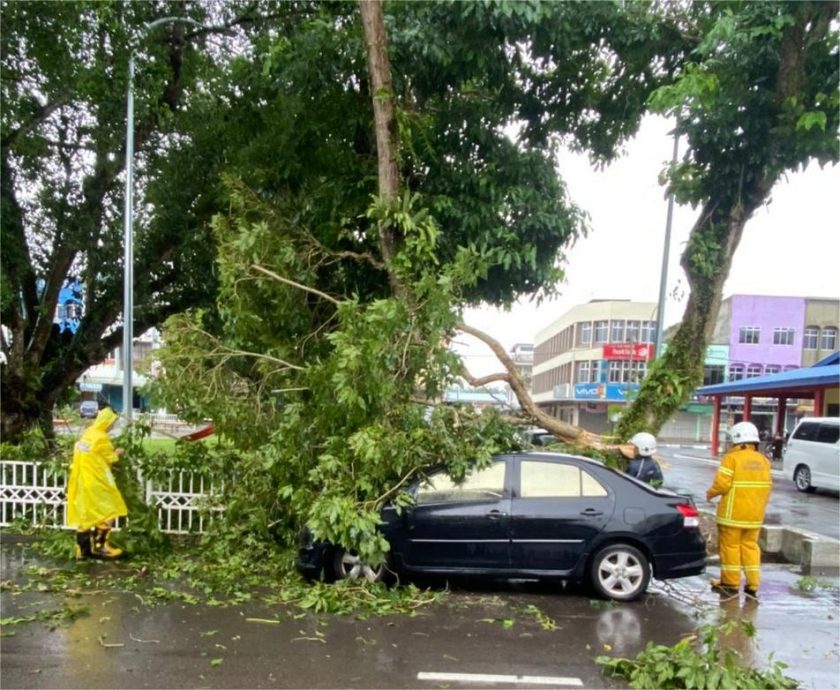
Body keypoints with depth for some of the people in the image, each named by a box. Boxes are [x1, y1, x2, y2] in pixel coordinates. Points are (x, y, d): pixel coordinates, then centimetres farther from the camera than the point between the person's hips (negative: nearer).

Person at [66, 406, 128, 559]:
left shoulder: (86, 434, 11)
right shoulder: (101, 438, -15)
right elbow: (109, 458, -7)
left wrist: (111, 453, 12)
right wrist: (116, 454, 12)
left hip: (82, 481, 9)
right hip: (96, 482, -9)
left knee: (84, 514, 11)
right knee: (107, 512, 2)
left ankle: (82, 548, 14)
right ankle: (99, 545, 1)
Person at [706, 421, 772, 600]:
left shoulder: (732, 458, -13)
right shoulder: (763, 460, 7)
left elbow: (722, 484, -17)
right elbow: (767, 486, 9)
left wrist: (710, 494, 1)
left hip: (733, 514, -6)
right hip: (755, 514, 6)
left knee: (730, 546, 5)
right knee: (750, 546, 14)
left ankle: (731, 583, 11)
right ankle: (753, 585, 13)